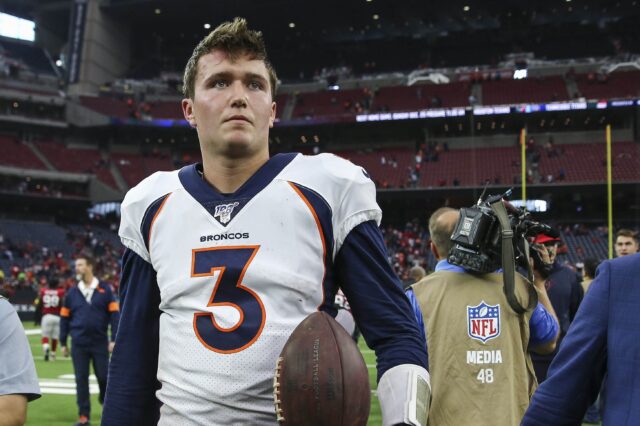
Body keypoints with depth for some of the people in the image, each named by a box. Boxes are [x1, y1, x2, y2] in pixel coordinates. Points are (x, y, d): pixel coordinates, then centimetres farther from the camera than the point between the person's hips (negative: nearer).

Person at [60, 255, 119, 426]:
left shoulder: (105, 290, 0)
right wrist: (63, 343, 8)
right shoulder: (72, 293, 8)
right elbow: (64, 318, 11)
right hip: (78, 344, 2)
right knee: (81, 380, 4)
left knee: (103, 377, 1)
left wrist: (114, 339, -8)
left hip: (100, 343, -2)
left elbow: (114, 314, -2)